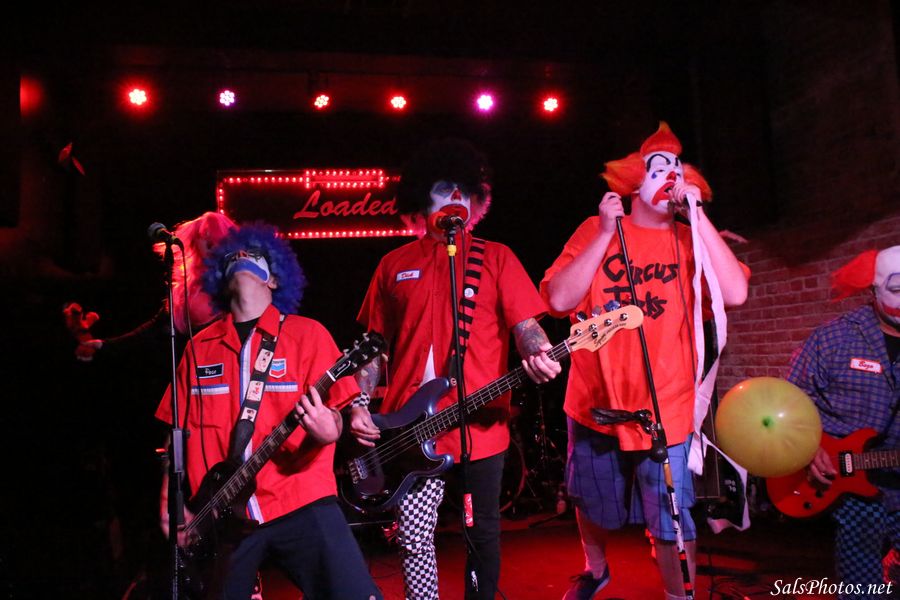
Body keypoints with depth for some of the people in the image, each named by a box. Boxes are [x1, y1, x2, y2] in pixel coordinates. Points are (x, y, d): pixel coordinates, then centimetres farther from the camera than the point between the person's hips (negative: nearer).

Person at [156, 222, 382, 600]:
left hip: (300, 502, -3)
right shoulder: (200, 347, 13)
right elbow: (180, 429, 16)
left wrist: (328, 430, -24)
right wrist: (170, 497, 7)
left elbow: (339, 409, -2)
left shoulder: (306, 333, 3)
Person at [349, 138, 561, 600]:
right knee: (414, 536, -1)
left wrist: (536, 353, -26)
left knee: (482, 530, 13)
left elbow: (526, 323, -3)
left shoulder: (495, 258, 6)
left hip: (480, 422, -1)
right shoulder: (395, 265, 11)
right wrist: (360, 406, 2)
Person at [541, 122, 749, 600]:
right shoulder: (595, 230, 1)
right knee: (592, 505, 21)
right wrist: (606, 233, -15)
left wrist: (696, 215, -16)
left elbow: (734, 294, -18)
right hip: (594, 400, 2)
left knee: (672, 525, 4)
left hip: (664, 409, -1)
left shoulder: (691, 240, 0)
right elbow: (559, 300, -12)